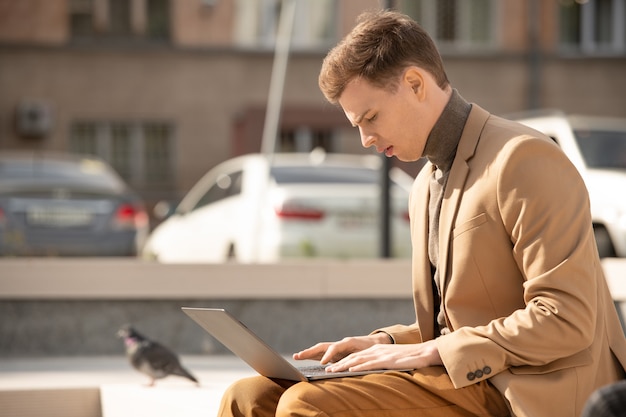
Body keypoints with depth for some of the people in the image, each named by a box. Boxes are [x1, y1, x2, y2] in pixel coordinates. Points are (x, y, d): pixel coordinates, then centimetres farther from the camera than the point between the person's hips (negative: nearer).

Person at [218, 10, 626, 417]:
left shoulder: (522, 158, -10)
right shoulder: (425, 188, 21)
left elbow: (567, 319, -18)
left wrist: (428, 352, -16)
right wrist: (388, 342, 5)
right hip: (461, 379, 9)